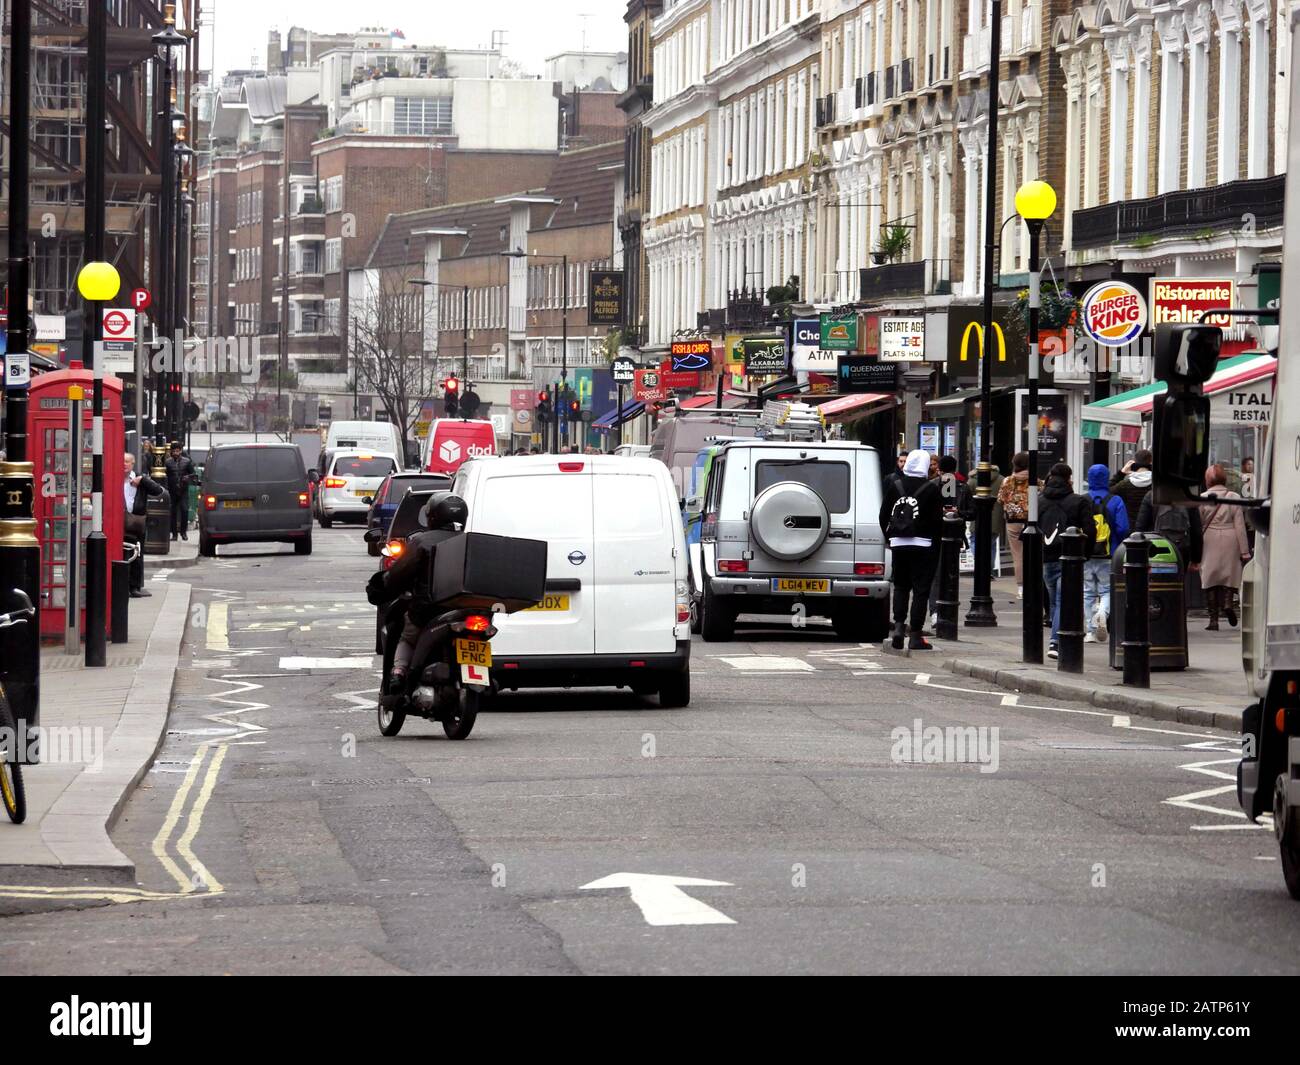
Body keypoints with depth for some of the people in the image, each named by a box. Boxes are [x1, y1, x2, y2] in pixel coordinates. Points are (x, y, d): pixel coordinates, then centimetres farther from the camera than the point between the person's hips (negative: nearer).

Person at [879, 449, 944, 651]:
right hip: (923, 544, -3)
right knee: (921, 589, -1)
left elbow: (883, 517, 6)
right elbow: (937, 520, -7)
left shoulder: (894, 488, 3)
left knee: (900, 586, 17)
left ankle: (899, 625, 0)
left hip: (898, 543, 3)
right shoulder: (931, 489, -7)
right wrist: (936, 543, 5)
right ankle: (915, 635, -3)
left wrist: (890, 536, 17)